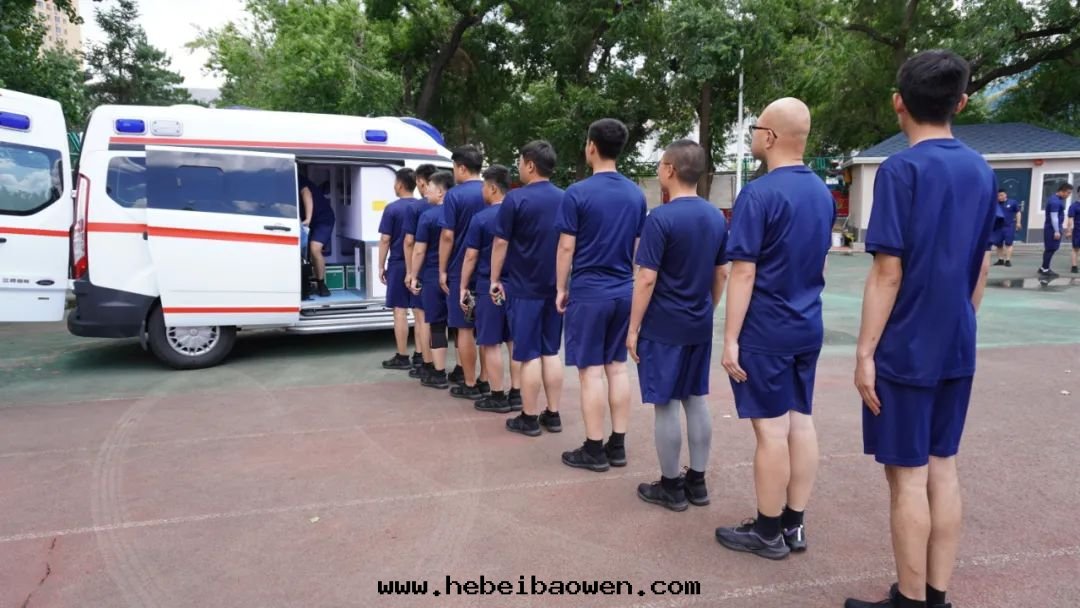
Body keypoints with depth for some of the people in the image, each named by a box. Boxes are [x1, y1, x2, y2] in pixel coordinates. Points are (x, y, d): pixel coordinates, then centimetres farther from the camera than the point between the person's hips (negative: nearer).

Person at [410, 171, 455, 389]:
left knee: (436, 325, 1)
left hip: (434, 277, -5)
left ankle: (438, 374, 5)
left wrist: (415, 276, -1)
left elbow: (420, 250, -10)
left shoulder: (428, 216, -11)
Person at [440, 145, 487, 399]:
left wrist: (442, 270, -6)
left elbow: (448, 236, -14)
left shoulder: (454, 195, -10)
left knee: (465, 328, 2)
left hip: (461, 269, -5)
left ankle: (470, 384, 7)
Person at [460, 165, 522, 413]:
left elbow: (471, 256, -8)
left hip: (489, 287, -5)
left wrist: (463, 287, 1)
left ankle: (498, 397, 7)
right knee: (514, 341, 11)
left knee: (491, 343, 3)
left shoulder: (481, 218, -10)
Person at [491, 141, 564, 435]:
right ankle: (553, 415, 18)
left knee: (528, 354, 1)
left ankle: (529, 418, 9)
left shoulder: (516, 198, -11)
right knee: (551, 351, 12)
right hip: (554, 286, 5)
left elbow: (501, 242, -9)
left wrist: (495, 279, 1)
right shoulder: (564, 199, 6)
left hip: (523, 287, -5)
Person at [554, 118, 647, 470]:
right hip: (624, 291, 5)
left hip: (588, 292, -5)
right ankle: (618, 446, 17)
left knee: (591, 370, 1)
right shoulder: (636, 195, 5)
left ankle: (594, 450, 8)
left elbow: (567, 247, -9)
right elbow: (639, 247, 10)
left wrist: (561, 289, 2)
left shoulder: (577, 193, -11)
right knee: (617, 367, 11)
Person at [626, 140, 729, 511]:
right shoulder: (717, 217, 5)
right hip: (700, 326, 7)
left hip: (663, 327, -6)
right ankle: (697, 482, 23)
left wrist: (633, 328, -9)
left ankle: (671, 487, 13)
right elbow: (722, 274, 12)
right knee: (695, 400, 14)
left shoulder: (661, 218, -16)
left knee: (665, 405, 3)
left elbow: (646, 279, -17)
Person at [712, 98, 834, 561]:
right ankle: (793, 525, 22)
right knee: (800, 422, 11)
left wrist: (730, 338, -14)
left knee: (771, 428, 0)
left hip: (765, 330, -8)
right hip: (807, 327, 8)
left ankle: (768, 533, 13)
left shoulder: (759, 194, -16)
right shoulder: (822, 193, 9)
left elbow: (743, 273, -18)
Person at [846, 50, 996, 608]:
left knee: (908, 475, 2)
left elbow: (887, 273, -17)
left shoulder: (901, 169, -14)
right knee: (942, 468, 13)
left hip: (905, 349, -7)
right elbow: (981, 267, 14)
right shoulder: (982, 171, 8)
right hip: (957, 347, 7)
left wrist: (865, 352, -13)